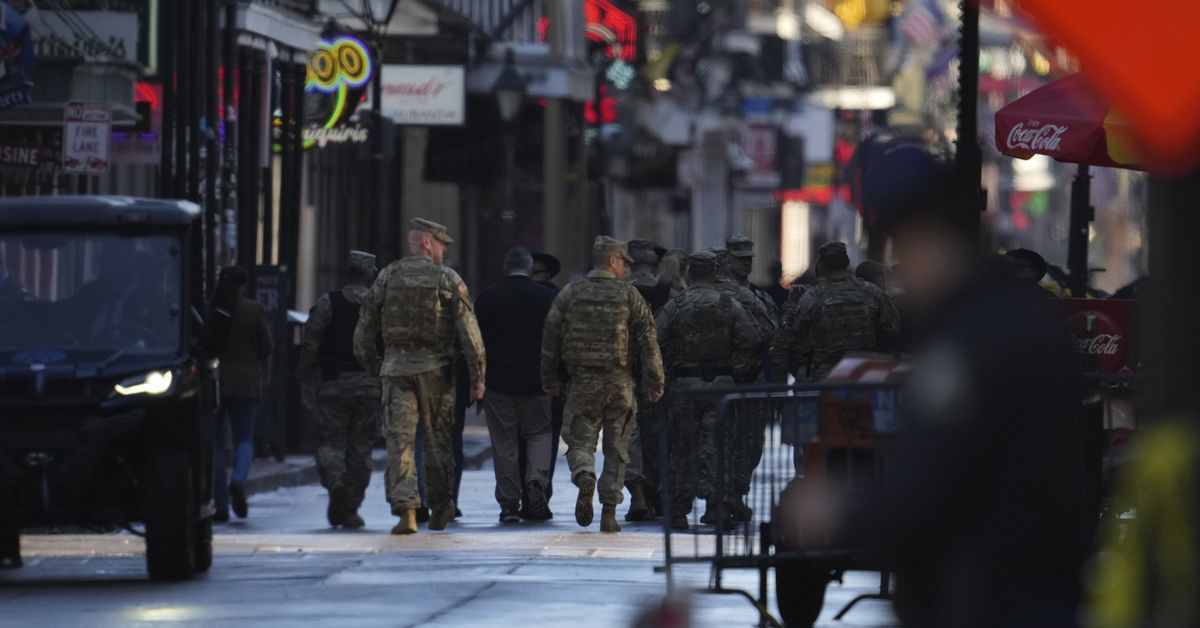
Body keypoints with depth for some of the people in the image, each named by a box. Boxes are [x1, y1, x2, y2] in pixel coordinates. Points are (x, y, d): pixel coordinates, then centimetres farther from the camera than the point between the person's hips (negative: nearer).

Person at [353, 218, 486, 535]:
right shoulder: (448, 279, -2)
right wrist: (478, 376, -2)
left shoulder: (386, 278, 4)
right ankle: (440, 508, 23)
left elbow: (365, 329, 7)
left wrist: (372, 366, 21)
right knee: (437, 438, 14)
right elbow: (468, 331, -6)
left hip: (396, 368, 1)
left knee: (399, 440, -3)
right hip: (436, 367, 0)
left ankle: (406, 511, -16)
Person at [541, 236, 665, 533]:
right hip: (619, 383, 0)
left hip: (582, 383, 0)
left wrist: (550, 380, 15)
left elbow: (551, 339, 5)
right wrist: (655, 383, 3)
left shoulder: (570, 294, 2)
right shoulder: (629, 296, -1)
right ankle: (609, 513, 7)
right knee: (616, 449, 9)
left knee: (580, 441, 7)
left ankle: (584, 478, -26)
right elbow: (648, 341, -3)